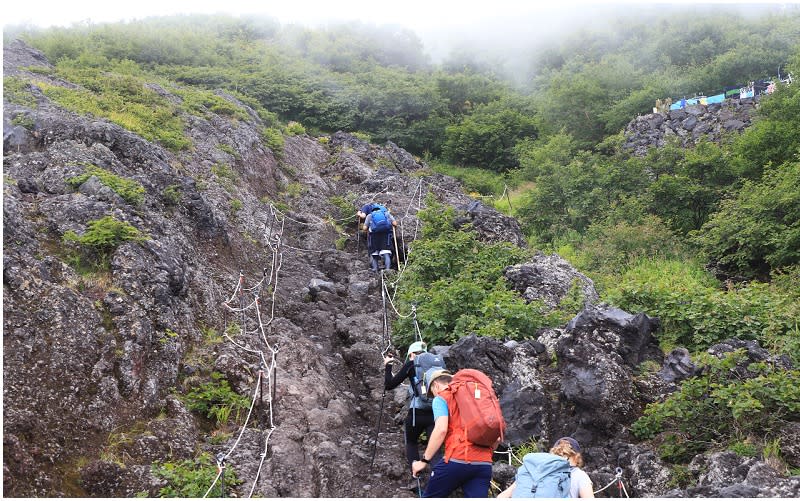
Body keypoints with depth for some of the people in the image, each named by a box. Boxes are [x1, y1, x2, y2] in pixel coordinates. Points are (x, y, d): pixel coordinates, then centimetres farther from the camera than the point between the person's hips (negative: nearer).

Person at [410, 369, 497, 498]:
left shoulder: (442, 398, 5)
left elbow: (441, 429, -12)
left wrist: (424, 460, -7)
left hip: (457, 460, -6)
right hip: (484, 464, 6)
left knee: (430, 496, 13)